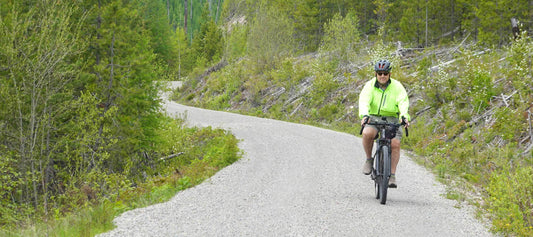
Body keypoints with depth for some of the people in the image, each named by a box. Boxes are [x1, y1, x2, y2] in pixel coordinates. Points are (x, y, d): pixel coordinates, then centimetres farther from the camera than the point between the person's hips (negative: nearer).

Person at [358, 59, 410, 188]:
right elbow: (364, 100, -19)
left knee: (395, 144, -21)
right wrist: (364, 115, -40)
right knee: (367, 133, -32)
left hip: (391, 119, 1)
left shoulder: (397, 86, -2)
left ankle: (392, 175, -12)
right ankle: (369, 159, -7)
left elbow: (403, 101, -16)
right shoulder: (370, 85, -3)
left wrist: (404, 115, -37)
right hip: (373, 117, 0)